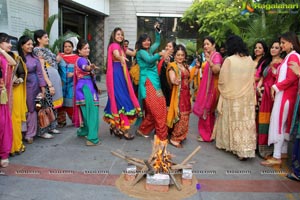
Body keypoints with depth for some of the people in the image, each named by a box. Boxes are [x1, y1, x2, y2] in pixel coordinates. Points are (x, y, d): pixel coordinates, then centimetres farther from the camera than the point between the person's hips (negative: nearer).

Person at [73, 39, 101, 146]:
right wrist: (91, 67, -60)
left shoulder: (86, 59, 18)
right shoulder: (80, 60, -11)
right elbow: (84, 67, -37)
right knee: (91, 111, -14)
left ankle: (83, 131, 32)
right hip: (84, 87, -9)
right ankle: (92, 138, -16)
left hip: (89, 86, 9)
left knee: (86, 111, 17)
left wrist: (95, 87, 33)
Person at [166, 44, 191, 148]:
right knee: (181, 116, -10)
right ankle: (175, 138, -1)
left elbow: (188, 79, 13)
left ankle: (181, 135, 25)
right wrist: (175, 81, -45)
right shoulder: (172, 66, -8)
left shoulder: (186, 66, 12)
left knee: (185, 115, 12)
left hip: (186, 94, 7)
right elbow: (172, 79, -22)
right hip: (178, 94, -7)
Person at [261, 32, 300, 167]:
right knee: (284, 123, 13)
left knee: (278, 123, -8)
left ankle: (277, 157, -4)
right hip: (283, 94, 10)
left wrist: (276, 87, -11)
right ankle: (283, 152, 22)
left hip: (285, 94, -10)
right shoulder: (289, 57, 17)